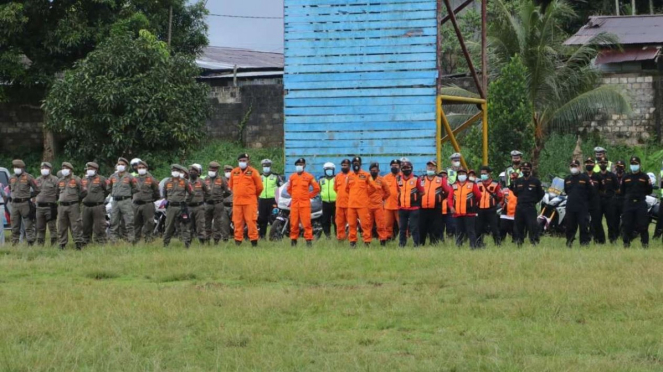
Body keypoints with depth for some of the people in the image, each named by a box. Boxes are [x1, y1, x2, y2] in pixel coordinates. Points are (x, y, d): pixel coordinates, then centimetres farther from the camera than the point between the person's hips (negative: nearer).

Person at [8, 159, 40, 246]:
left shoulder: (28, 177, -5)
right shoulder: (12, 178, 12)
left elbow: (37, 190, -3)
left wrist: (28, 196, 2)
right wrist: (13, 196, 16)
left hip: (24, 204, -6)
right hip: (14, 204, 6)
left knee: (28, 225, -5)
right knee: (14, 227, 8)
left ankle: (31, 243, -5)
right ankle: (14, 244, 12)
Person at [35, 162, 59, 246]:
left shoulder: (54, 180, -2)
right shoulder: (38, 180, 17)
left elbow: (58, 193, -3)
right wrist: (35, 201, 19)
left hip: (50, 206, -6)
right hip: (39, 206, 6)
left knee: (52, 226, -5)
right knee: (40, 227, 9)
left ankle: (54, 244, -2)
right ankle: (40, 244, 16)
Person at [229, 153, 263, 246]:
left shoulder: (253, 172, -1)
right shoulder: (234, 172, 11)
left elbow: (259, 186, 5)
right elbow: (231, 185, 26)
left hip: (250, 201, -4)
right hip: (237, 201, 4)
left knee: (251, 221, -9)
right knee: (237, 222, 3)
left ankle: (254, 240, -5)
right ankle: (238, 240, 7)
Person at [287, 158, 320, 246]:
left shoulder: (309, 177, 1)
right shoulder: (292, 177, 11)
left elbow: (317, 188, 7)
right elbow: (289, 189, 26)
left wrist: (309, 196, 5)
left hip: (305, 203, -3)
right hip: (294, 203, 3)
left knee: (306, 222, -9)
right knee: (294, 223, 3)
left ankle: (309, 239, -8)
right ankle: (293, 239, 10)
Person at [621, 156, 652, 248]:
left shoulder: (644, 177, 7)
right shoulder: (626, 177, 13)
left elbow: (649, 191, 6)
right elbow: (622, 191, 17)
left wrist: (650, 185, -12)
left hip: (641, 203, -2)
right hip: (629, 203, 2)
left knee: (643, 224, -6)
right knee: (627, 223, 2)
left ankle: (645, 242, 0)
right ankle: (626, 242, 11)